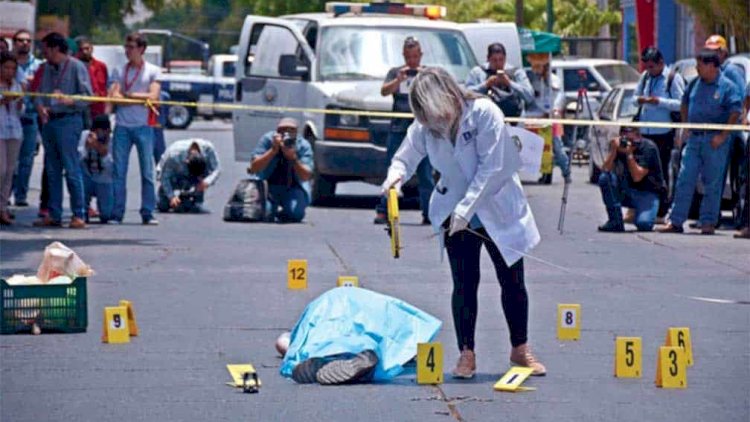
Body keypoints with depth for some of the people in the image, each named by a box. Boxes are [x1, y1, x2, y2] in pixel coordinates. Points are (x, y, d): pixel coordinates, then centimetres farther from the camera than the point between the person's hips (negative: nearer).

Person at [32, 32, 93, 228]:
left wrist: (69, 100, -25)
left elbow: (87, 96, -8)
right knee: (52, 170, 9)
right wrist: (40, 106, -6)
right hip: (49, 121, 7)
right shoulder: (46, 69, 15)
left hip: (68, 121, -7)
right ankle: (54, 215, 13)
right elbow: (39, 93, 15)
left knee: (71, 169, -8)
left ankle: (79, 215, -6)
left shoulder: (76, 67, -5)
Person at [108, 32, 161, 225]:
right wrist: (141, 99, -7)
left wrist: (127, 95, -3)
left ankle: (148, 213, 2)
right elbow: (113, 97, 0)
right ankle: (116, 213, 2)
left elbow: (153, 97, -6)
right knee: (118, 172, -1)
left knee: (147, 171, -2)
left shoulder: (153, 71, 6)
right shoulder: (119, 71, 11)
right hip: (122, 126, 2)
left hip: (143, 127, -2)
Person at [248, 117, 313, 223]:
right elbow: (254, 168, -22)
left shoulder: (303, 146, -14)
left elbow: (306, 177, -22)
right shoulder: (267, 140, -15)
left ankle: (284, 214, 13)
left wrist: (293, 158, -38)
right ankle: (273, 207, 15)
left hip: (293, 188, 0)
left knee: (296, 214, -27)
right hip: (269, 185, 0)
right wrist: (273, 150, -32)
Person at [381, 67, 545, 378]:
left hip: (497, 210, -3)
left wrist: (465, 209, -23)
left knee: (512, 282, 5)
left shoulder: (483, 113, -19)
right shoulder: (425, 127, -5)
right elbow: (406, 157, 6)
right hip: (455, 215, 3)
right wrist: (396, 175, -19)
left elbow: (491, 168, -21)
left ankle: (520, 349, 20)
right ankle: (467, 354, 7)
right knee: (464, 284, -1)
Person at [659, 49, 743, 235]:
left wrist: (723, 135, -14)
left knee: (712, 184, 1)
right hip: (694, 138, 5)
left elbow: (735, 112, -9)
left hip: (715, 140, -5)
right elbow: (685, 104, 24)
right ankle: (675, 221, 3)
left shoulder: (726, 86, -7)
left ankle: (708, 223, 8)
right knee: (684, 180, 1)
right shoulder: (695, 83, 9)